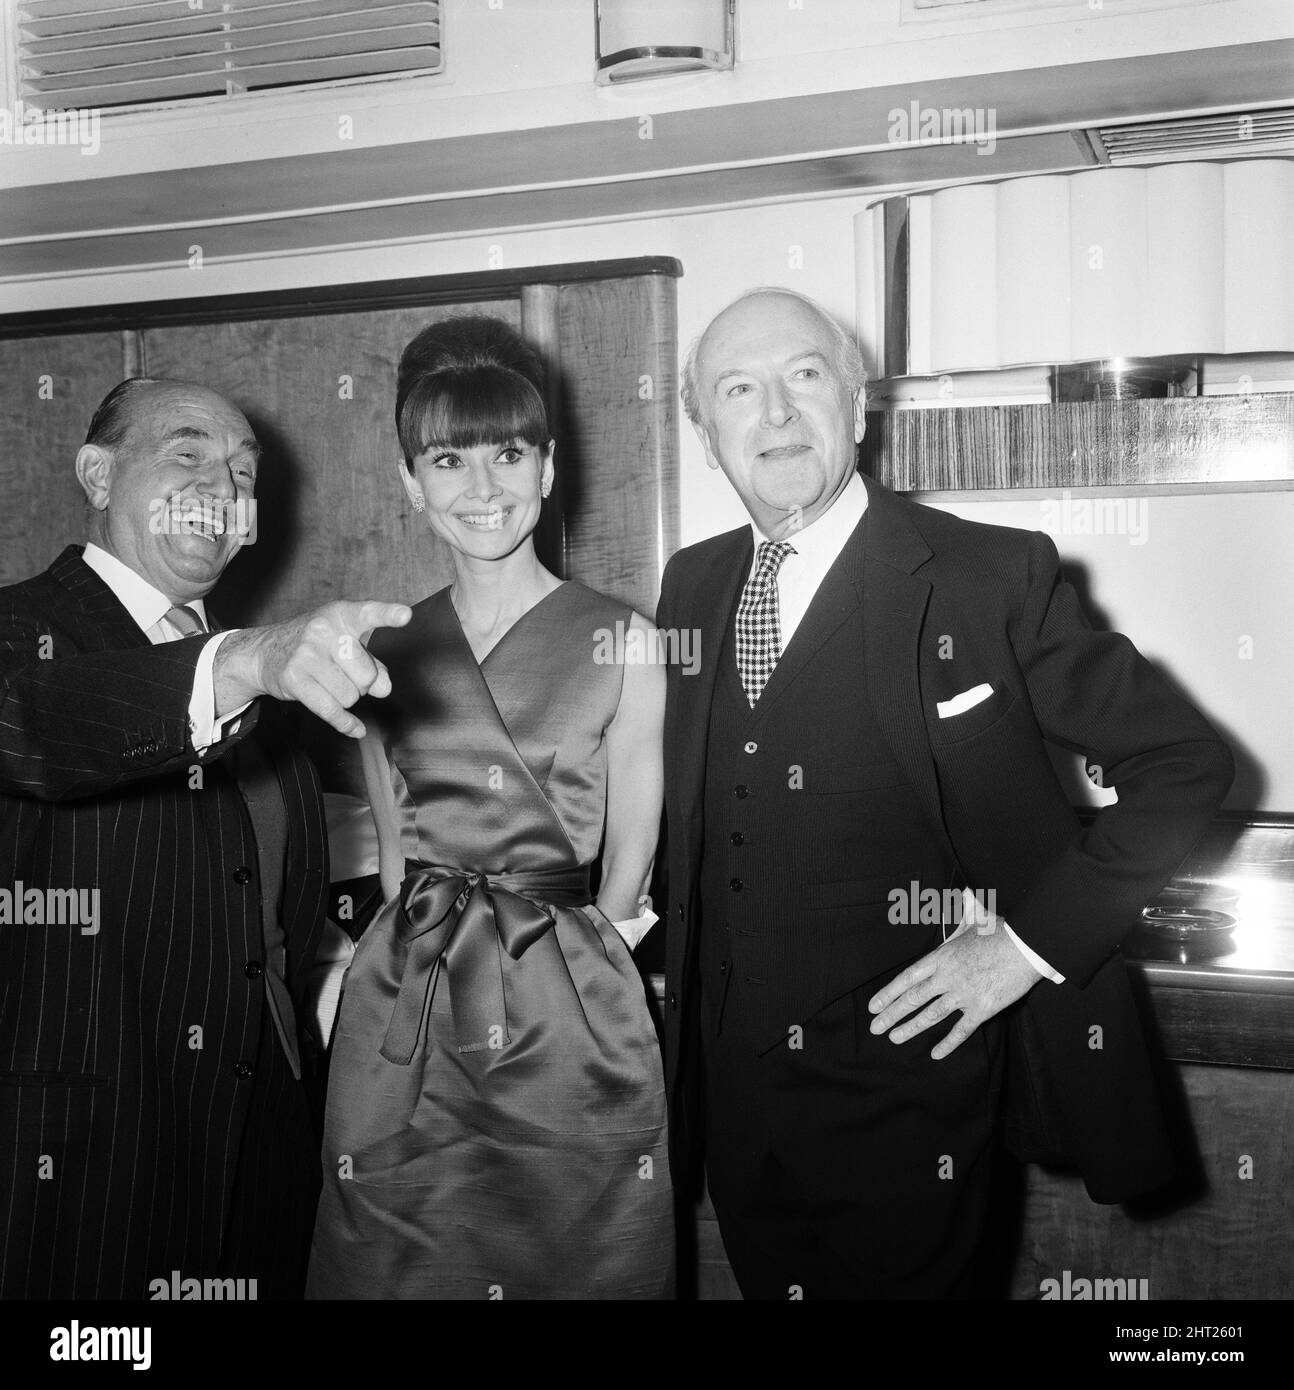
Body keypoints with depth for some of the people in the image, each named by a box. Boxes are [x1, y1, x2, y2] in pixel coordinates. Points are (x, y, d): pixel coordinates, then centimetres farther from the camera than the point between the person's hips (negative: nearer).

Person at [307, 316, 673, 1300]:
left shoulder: (622, 642, -5)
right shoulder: (385, 649, 4)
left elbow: (629, 867, 0)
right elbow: (397, 857, 12)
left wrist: (546, 950, 4)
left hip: (573, 1017, -2)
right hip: (406, 1017, 3)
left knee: (583, 1265, 10)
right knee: (399, 1265, 13)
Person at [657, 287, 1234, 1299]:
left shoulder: (993, 577, -11)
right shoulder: (692, 588, 5)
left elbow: (1185, 764, -7)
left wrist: (1030, 942, -13)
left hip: (910, 1081, -4)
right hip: (737, 1089, 5)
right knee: (771, 1283, 19)